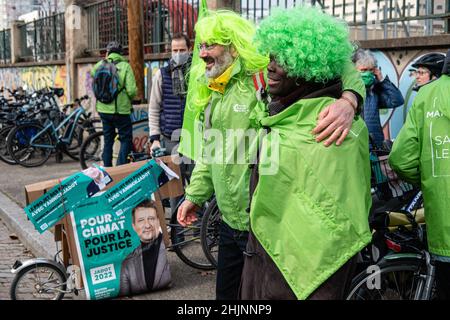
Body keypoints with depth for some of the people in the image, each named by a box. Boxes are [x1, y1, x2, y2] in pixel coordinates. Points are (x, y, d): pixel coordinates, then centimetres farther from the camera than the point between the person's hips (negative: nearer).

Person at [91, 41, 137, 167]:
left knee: (108, 140, 17)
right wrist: (131, 97, 5)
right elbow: (131, 90, -16)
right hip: (120, 110, -4)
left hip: (103, 109, 5)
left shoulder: (100, 65, 0)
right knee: (126, 139, 6)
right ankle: (121, 168, -2)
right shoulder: (125, 66, -10)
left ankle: (107, 168, 20)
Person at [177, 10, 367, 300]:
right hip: (230, 222, 8)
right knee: (226, 293, 22)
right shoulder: (212, 93, 10)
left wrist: (349, 100, -44)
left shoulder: (264, 77, -17)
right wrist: (195, 195, 21)